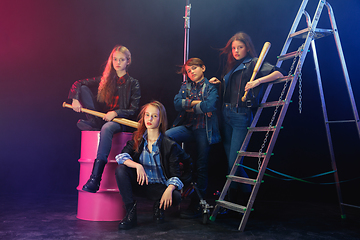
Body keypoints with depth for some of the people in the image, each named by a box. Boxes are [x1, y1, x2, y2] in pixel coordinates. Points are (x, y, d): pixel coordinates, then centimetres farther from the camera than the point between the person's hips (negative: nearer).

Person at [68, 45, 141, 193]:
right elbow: (78, 84, 12)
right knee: (84, 88, -5)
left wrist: (116, 113, -18)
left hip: (120, 121, -4)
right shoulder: (104, 79, 13)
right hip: (99, 119, 4)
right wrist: (75, 99, -8)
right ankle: (93, 123, -17)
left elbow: (134, 110, -2)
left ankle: (95, 178, -47)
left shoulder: (133, 84, 6)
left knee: (107, 128, -42)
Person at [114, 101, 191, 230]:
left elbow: (175, 174, -11)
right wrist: (137, 166, -33)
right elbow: (121, 156, -14)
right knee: (120, 169, -24)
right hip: (139, 181, 3)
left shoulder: (170, 145, -9)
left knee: (176, 197, -32)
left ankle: (159, 206, 5)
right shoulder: (137, 139, 0)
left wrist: (169, 189, -33)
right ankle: (131, 213, -18)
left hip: (158, 186, -2)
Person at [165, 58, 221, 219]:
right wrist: (196, 102, -10)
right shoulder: (185, 86, 15)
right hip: (187, 126, 4)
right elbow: (177, 103, -1)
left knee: (201, 167, -1)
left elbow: (209, 105, -17)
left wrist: (189, 107, -6)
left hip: (203, 129, -4)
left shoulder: (211, 87, 1)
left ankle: (196, 206, 8)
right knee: (166, 136, -26)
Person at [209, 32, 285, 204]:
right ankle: (232, 195, 25)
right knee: (229, 159, 10)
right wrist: (218, 82, 7)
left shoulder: (253, 63, -3)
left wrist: (258, 81, -26)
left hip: (241, 116, -7)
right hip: (226, 114, 7)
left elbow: (278, 73, -15)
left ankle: (246, 194, 14)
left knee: (234, 162, -8)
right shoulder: (232, 65, 19)